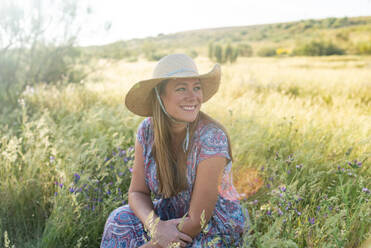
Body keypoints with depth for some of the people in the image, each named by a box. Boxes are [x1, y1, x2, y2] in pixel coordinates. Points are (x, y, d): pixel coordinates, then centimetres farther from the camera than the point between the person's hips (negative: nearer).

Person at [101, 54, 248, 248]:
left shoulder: (212, 138, -27)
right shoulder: (147, 130, -11)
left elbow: (197, 222, -23)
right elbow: (137, 192, -6)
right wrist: (156, 226, -25)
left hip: (216, 232, -4)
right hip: (171, 218, 5)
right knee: (121, 219, -19)